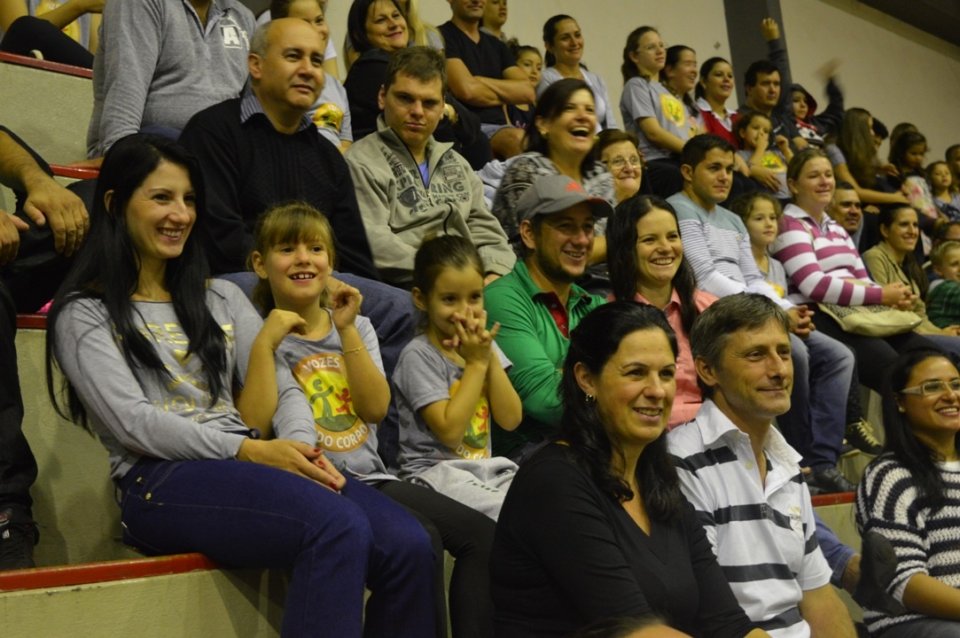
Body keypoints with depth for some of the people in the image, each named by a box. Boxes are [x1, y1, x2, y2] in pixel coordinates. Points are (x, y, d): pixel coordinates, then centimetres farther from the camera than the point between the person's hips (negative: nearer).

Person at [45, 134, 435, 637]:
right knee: (339, 527, -34)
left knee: (409, 545, -22)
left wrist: (299, 443, -10)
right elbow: (132, 423, -7)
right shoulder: (84, 314, 8)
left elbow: (283, 386, 13)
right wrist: (250, 450, -17)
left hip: (250, 465, 5)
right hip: (162, 481, -5)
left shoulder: (221, 297, 23)